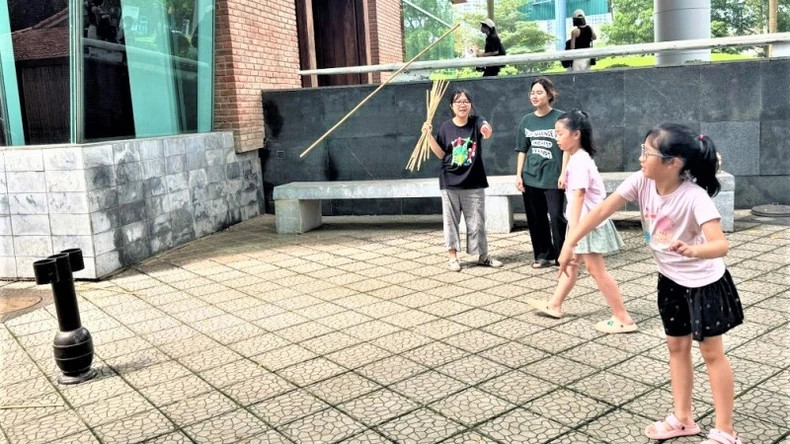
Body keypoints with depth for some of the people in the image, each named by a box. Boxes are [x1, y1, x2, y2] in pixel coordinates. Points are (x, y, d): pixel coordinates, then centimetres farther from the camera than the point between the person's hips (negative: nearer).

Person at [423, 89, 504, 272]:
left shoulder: (476, 121, -5)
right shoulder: (446, 127, -1)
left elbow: (486, 130, -28)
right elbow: (441, 154, 2)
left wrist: (488, 131, -52)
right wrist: (429, 135, -10)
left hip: (474, 182, 0)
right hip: (450, 182, 1)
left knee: (476, 221, 8)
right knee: (451, 220, 6)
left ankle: (483, 256, 19)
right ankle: (453, 257, 16)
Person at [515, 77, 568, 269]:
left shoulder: (560, 118, -4)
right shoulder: (526, 120, 8)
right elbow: (522, 150, 12)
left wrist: (563, 174, -11)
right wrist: (518, 175, 7)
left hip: (553, 177, -5)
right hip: (530, 177, 5)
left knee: (557, 217, -6)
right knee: (536, 218, 9)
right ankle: (543, 255, 21)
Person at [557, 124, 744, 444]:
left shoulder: (695, 197, -31)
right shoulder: (641, 182, -16)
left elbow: (721, 245, -38)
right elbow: (602, 211, -15)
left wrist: (692, 250, -59)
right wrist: (570, 243, -20)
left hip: (704, 282, -6)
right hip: (671, 280, 6)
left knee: (712, 352, 4)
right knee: (677, 347, 15)